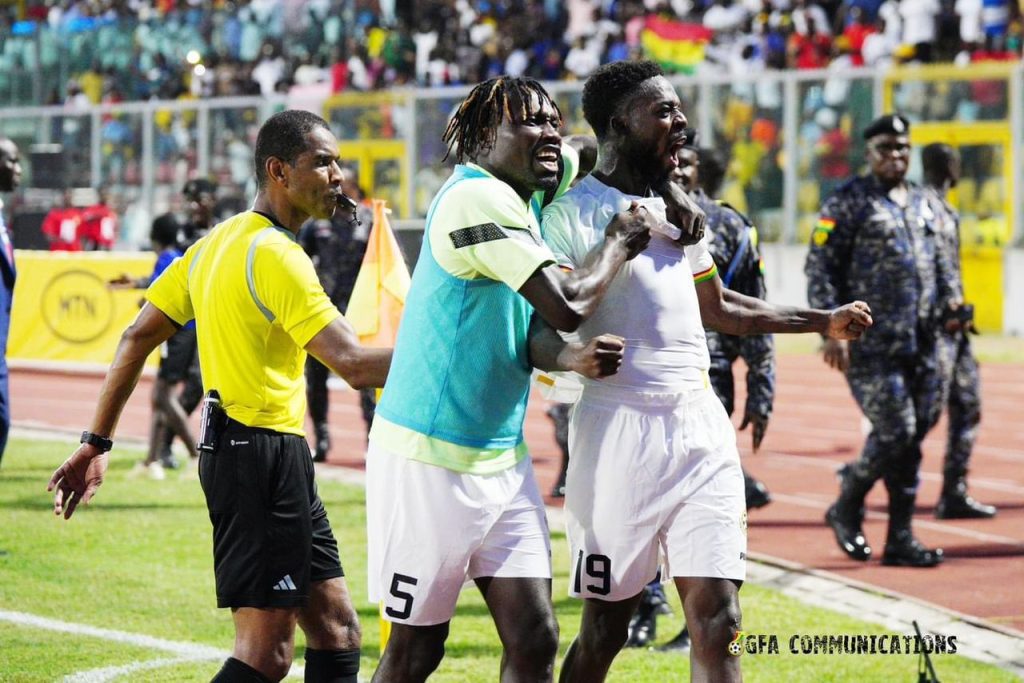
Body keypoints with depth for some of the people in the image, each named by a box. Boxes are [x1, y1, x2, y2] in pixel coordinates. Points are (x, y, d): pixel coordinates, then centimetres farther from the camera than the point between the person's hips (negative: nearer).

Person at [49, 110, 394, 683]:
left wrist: (98, 442, 16)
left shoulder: (217, 243, 12)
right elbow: (355, 364, -23)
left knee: (337, 632, 11)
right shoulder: (274, 255, -16)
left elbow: (138, 339, 14)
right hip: (263, 456, -10)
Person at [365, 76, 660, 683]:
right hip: (430, 456, -8)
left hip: (503, 459, 8)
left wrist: (572, 357, -16)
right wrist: (619, 242, -7)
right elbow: (566, 306, -24)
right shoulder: (476, 198, -17)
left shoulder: (526, 207, 12)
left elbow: (533, 334, 7)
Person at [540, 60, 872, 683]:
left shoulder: (680, 209, 15)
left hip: (702, 427, 6)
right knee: (604, 631, 3)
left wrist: (823, 322, 31)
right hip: (621, 427, -6)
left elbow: (716, 306, 30)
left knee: (718, 622, -1)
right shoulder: (574, 213, -8)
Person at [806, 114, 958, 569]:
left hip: (921, 342, 7)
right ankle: (846, 509, 10)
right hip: (871, 343, -6)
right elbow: (820, 268, -6)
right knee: (895, 432, -12)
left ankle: (900, 538, 14)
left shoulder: (921, 203, 18)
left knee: (913, 435, 5)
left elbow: (937, 261, 28)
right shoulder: (848, 202, -3)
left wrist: (948, 298, 12)